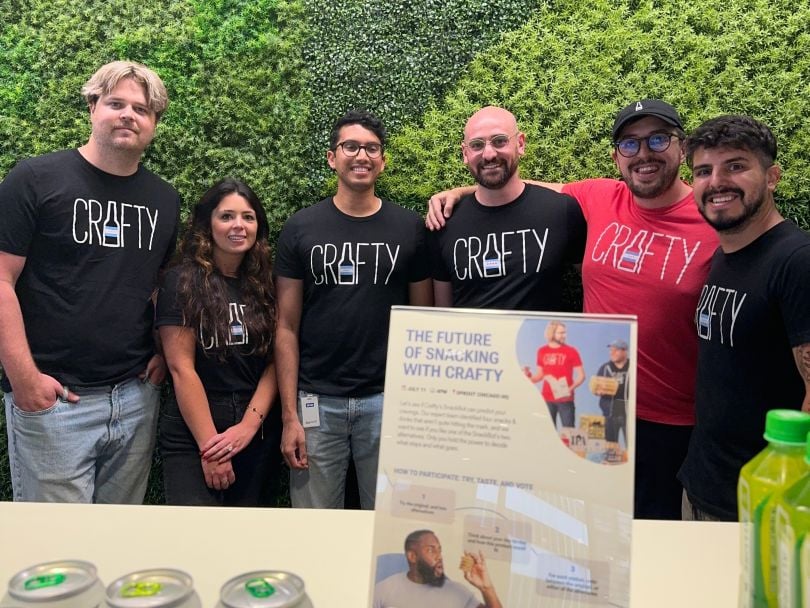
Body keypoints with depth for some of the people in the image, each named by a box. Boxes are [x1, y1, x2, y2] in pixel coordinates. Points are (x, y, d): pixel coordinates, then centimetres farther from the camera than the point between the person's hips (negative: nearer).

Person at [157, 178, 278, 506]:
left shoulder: (265, 284, 7)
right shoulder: (182, 281, -5)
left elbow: (275, 362, 2)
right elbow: (181, 368, -11)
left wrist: (250, 425, -11)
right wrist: (210, 446, -13)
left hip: (255, 433, 4)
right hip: (192, 435, -4)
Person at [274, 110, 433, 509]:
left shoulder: (408, 228, 2)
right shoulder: (301, 228, 2)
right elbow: (287, 327, 2)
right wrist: (289, 415, -3)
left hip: (387, 399, 0)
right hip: (316, 401, 0)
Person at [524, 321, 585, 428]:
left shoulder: (571, 351, -2)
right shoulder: (542, 351, 7)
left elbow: (581, 376, -3)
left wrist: (570, 388, -18)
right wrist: (529, 376, -4)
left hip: (565, 399, -3)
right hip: (547, 398, 3)